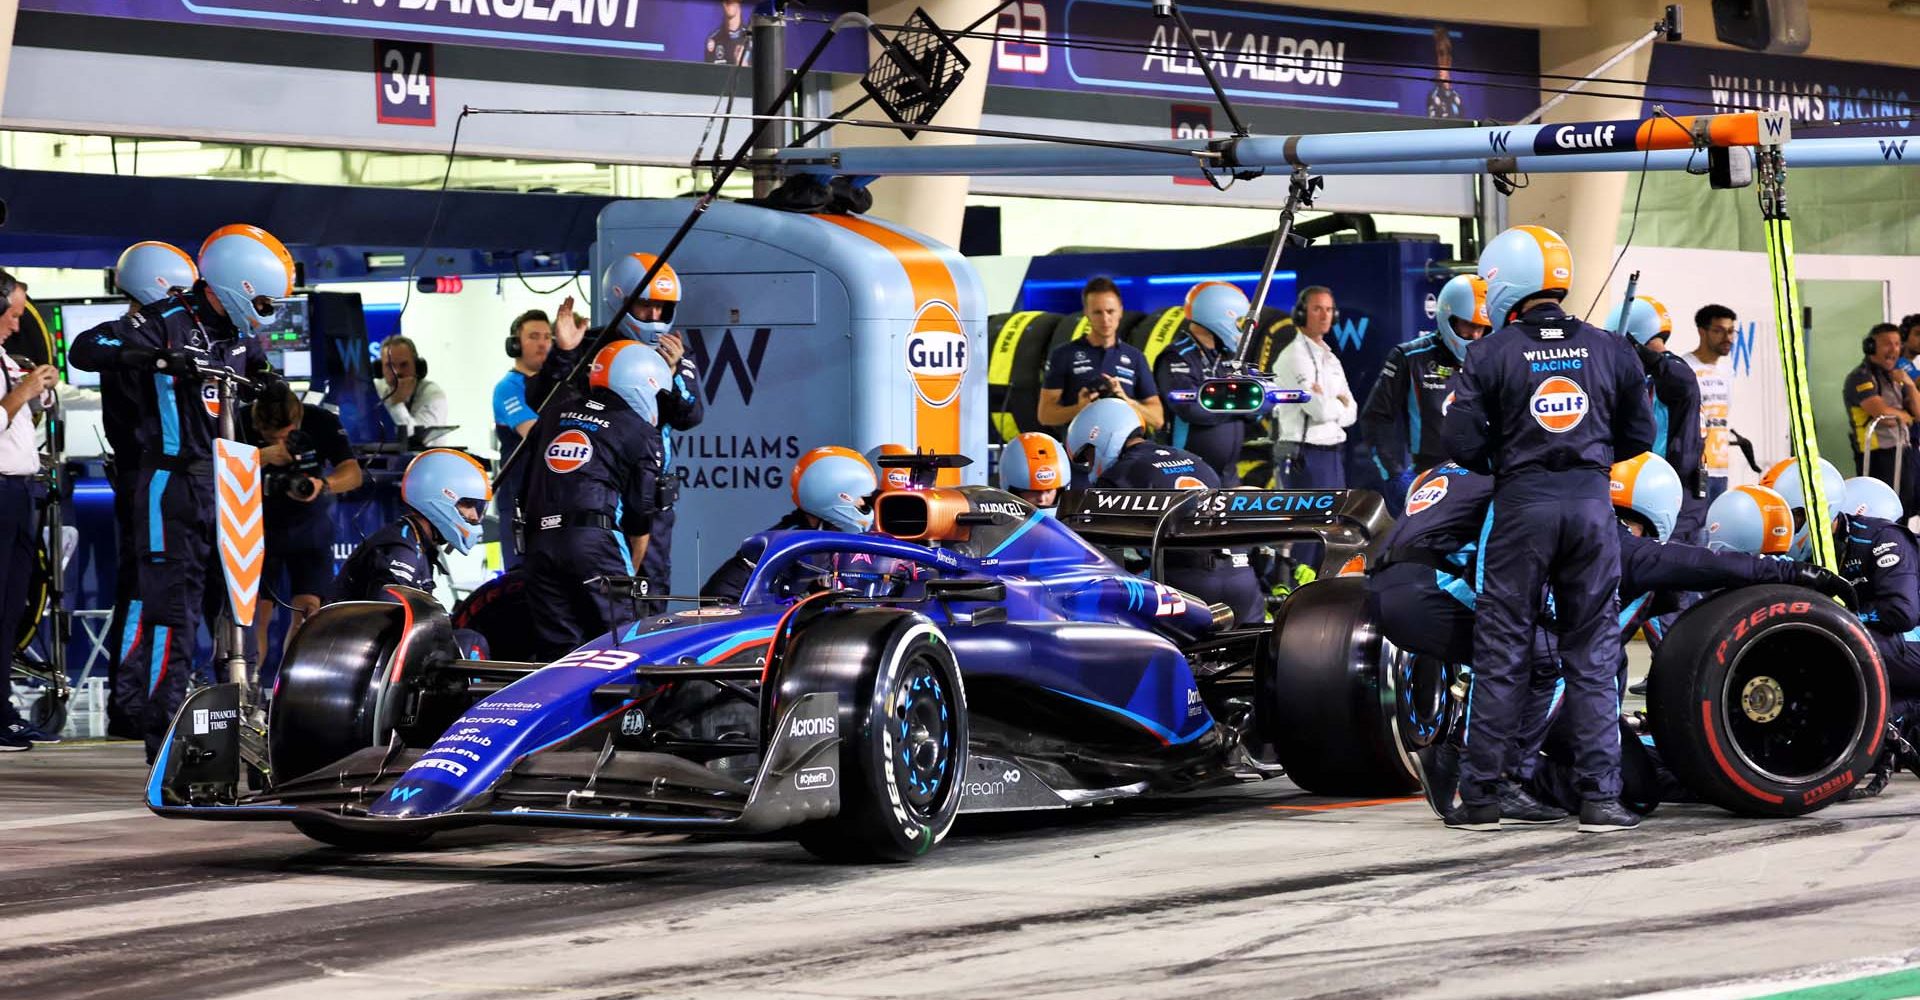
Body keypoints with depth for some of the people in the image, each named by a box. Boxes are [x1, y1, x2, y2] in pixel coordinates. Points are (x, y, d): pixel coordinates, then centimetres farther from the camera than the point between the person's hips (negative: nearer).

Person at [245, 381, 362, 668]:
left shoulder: (321, 422, -18)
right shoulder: (241, 424, -20)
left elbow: (353, 473, -25)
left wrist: (322, 485, -45)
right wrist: (261, 458, -45)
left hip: (309, 527, 1)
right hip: (259, 526, -1)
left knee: (308, 610, -11)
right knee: (258, 613, -8)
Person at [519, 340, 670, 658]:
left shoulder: (555, 413, 20)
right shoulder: (641, 434, 7)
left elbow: (529, 480, 21)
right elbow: (640, 515, 7)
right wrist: (631, 572, 17)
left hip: (538, 539, 5)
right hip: (594, 538, -5)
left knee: (556, 648, 5)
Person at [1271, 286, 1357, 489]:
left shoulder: (1330, 358, 18)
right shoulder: (1294, 356, -11)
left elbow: (1350, 413, 12)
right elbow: (1320, 409, -20)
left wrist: (1328, 403, -10)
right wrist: (1340, 404, 2)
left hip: (1332, 455, 9)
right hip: (1303, 457, -9)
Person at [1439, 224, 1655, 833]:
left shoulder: (1492, 354, -4)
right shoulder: (1609, 350, 6)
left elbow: (1461, 444, -7)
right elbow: (1638, 435, 11)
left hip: (1523, 503, -2)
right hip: (1591, 502, 2)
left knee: (1501, 649, 5)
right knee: (1593, 654, 6)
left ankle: (1482, 790, 7)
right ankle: (1601, 795, 2)